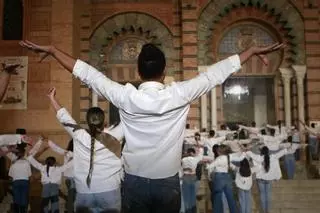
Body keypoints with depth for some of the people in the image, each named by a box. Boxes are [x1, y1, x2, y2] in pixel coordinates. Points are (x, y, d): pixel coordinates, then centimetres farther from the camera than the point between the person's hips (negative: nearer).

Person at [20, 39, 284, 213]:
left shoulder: (125, 97, -14)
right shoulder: (178, 95, -15)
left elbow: (89, 74, -6)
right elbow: (215, 73, -8)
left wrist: (51, 50, 4)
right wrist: (253, 50, 2)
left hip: (134, 182, 0)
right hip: (168, 182, 0)